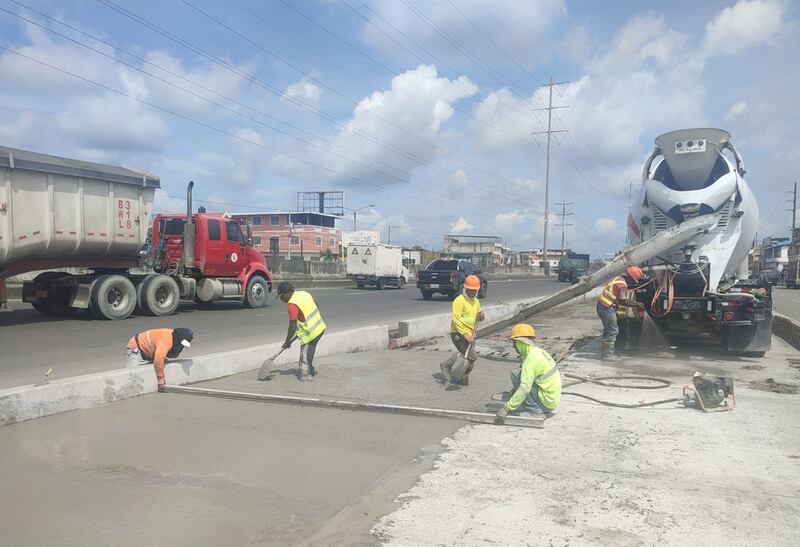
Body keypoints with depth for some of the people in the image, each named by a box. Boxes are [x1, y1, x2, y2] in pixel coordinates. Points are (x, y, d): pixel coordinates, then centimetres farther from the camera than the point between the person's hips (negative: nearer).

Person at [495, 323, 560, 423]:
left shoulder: (531, 360, -20)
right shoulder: (539, 351, 9)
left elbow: (524, 389, -28)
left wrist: (506, 409, -28)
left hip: (545, 402, -9)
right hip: (552, 400, 9)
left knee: (515, 374, -12)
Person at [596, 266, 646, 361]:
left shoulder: (618, 278, 15)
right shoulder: (622, 284, -16)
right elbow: (623, 301, -22)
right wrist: (636, 304, -13)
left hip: (602, 306, 10)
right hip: (607, 308, -10)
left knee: (609, 330, 17)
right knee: (612, 331, -3)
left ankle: (606, 353, 22)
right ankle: (607, 355, 0)